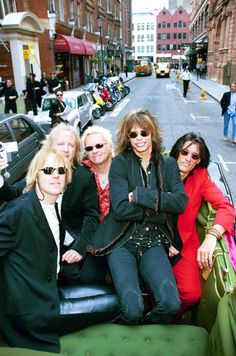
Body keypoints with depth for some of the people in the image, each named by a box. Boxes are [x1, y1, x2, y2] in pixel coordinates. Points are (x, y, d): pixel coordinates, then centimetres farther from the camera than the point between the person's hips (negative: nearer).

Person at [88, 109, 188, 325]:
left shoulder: (168, 165, 10)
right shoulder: (120, 163, 0)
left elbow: (180, 202, -6)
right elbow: (120, 208, -12)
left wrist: (139, 195, -14)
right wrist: (161, 209, -11)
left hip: (153, 243, 3)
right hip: (122, 242, -2)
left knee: (171, 304, -17)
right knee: (132, 310, -18)